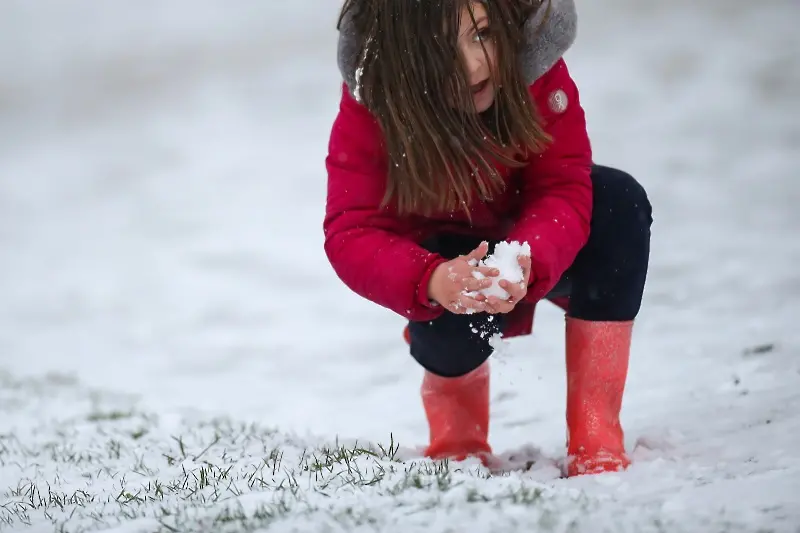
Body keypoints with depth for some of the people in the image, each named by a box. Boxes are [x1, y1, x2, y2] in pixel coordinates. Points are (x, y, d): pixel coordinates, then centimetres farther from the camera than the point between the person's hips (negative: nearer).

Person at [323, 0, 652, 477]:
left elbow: (565, 190, -29)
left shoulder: (535, 66, -26)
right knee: (448, 312, -37)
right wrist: (434, 281, -55)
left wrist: (528, 262, -53)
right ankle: (456, 434, 3)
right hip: (447, 255, -2)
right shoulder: (370, 105, -28)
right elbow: (350, 236, -34)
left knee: (619, 200, -30)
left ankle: (595, 432, -22)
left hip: (539, 257, 2)